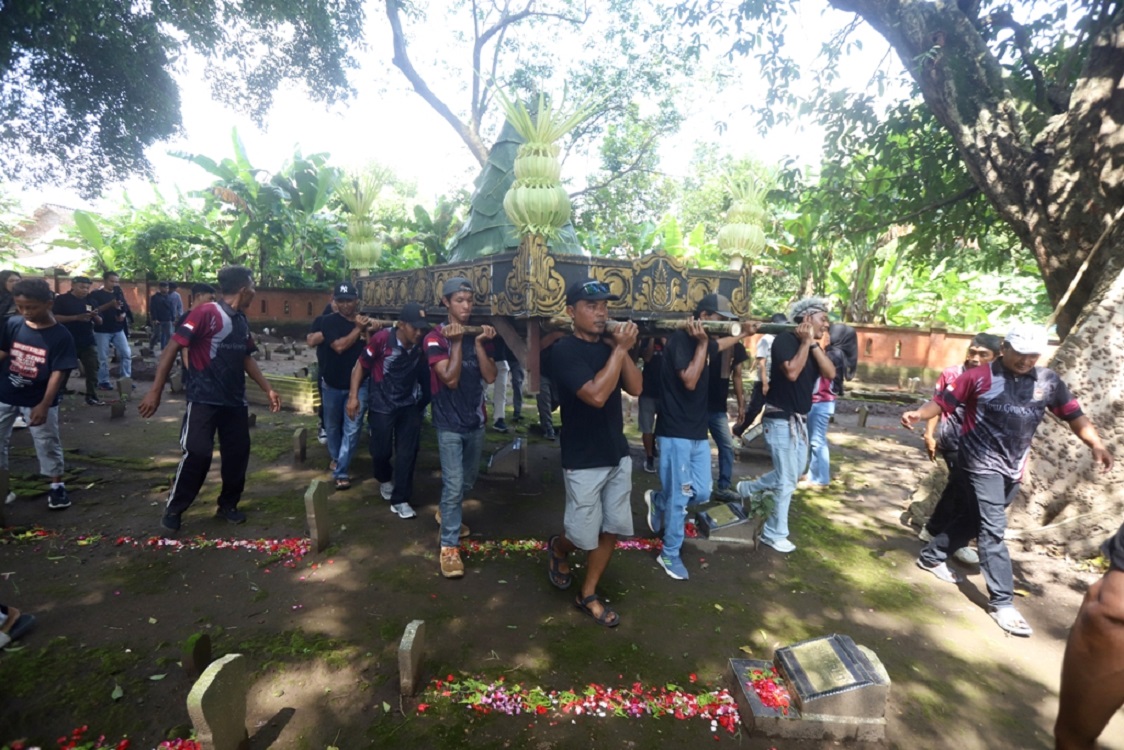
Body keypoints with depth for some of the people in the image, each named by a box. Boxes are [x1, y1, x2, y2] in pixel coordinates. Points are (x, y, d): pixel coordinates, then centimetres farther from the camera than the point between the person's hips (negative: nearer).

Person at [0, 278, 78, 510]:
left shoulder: (60, 336, -15)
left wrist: (44, 405, -19)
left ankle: (57, 486, 19)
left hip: (38, 400, -3)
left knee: (48, 443, 6)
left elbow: (58, 373, -16)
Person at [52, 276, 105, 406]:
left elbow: (99, 322, 11)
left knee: (92, 369, 0)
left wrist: (95, 316, -11)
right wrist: (77, 317, -23)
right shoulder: (62, 299, -3)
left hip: (88, 342, 4)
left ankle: (91, 396, 7)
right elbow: (55, 318, -13)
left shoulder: (90, 301, 11)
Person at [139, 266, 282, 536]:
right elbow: (172, 348, -15)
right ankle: (173, 511, 12)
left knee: (238, 453, 9)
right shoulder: (204, 313, -14)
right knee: (197, 454, -8)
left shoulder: (241, 321, 9)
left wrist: (268, 389, 16)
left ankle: (228, 505, 26)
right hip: (203, 400, -7)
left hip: (235, 401, 7)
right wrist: (155, 391, -17)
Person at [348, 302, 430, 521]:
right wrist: (353, 396, -15)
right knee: (381, 450, 7)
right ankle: (384, 479, 41)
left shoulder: (422, 343, -11)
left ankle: (400, 500, 14)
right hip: (382, 405, -2)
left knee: (407, 452, 2)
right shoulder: (382, 338, -19)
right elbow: (361, 365, -10)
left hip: (409, 405, 3)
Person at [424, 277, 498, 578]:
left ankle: (445, 513, 47)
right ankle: (449, 546, 8)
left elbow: (490, 377, -8)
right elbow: (450, 379, -20)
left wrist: (479, 343, -18)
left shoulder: (482, 335, 4)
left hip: (476, 420, 5)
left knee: (468, 481, 21)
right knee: (453, 486, -6)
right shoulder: (436, 337, -10)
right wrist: (457, 342, -25)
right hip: (450, 424, -5)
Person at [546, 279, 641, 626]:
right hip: (584, 461, -6)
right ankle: (558, 548, 41)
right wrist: (620, 350, -22)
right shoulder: (565, 351, -16)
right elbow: (596, 395, -27)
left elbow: (636, 388, -1)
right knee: (584, 535, 6)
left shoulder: (610, 345, 5)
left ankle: (588, 595, 30)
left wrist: (622, 349, -12)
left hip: (618, 454, 7)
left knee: (612, 529, 12)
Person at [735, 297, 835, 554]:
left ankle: (747, 489, 38)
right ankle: (775, 534, 14)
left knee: (791, 475, 18)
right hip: (781, 420, -9)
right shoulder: (784, 340, -13)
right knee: (787, 480, -1)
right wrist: (805, 342, -18)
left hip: (800, 421, 9)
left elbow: (830, 373, -3)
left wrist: (813, 344, -10)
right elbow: (791, 372, -28)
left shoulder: (813, 346, 11)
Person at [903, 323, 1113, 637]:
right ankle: (1002, 601, 1)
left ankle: (932, 556, 33)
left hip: (1012, 469, 6)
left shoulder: (1048, 381, 4)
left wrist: (1096, 445, -8)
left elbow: (1074, 415, 6)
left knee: (973, 519, 16)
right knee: (993, 529, -6)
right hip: (981, 464, -5)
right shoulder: (979, 376, -9)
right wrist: (918, 414, -28)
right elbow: (944, 401, -10)